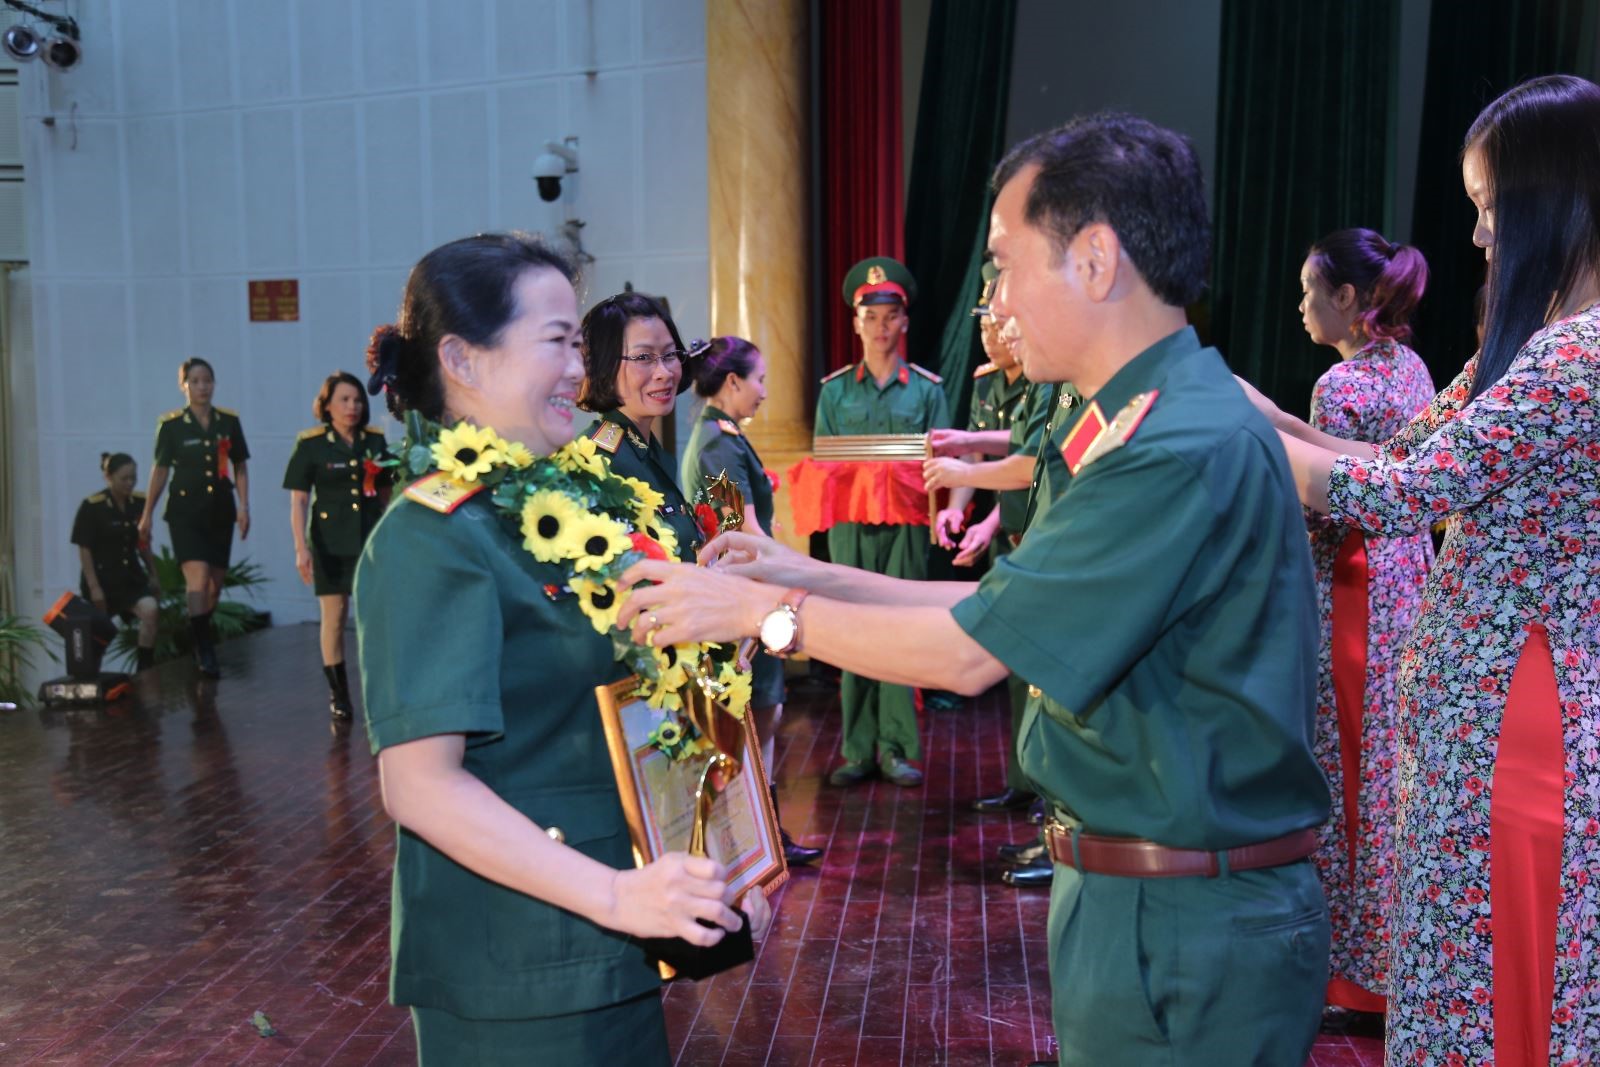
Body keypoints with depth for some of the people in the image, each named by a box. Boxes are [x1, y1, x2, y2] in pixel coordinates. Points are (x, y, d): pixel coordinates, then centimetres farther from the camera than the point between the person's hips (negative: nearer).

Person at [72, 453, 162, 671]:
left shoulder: (139, 503, 1)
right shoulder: (92, 506, -12)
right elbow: (84, 550, -10)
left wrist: (153, 575, 12)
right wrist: (93, 587, -13)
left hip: (132, 576, 3)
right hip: (103, 577, -3)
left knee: (151, 610, -23)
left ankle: (145, 669, -15)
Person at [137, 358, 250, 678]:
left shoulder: (229, 421, 5)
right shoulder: (171, 424, -2)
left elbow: (240, 467, 12)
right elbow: (161, 469, 4)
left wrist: (243, 505, 3)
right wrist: (147, 513, 6)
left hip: (220, 511, 4)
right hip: (185, 511, -4)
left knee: (216, 581, 9)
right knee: (198, 576, -17)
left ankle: (199, 635, 30)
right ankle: (204, 649, -15)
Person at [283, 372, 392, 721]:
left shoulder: (375, 441, 7)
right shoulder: (310, 444, -1)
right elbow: (298, 500, -4)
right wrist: (301, 548, -11)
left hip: (371, 538, 2)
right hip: (330, 542, -2)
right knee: (334, 617, 4)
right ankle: (338, 695, 16)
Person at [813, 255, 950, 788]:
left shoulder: (927, 389, 6)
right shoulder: (834, 390, 9)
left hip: (906, 525, -1)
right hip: (850, 526, 1)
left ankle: (896, 748, 6)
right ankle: (858, 749, 9)